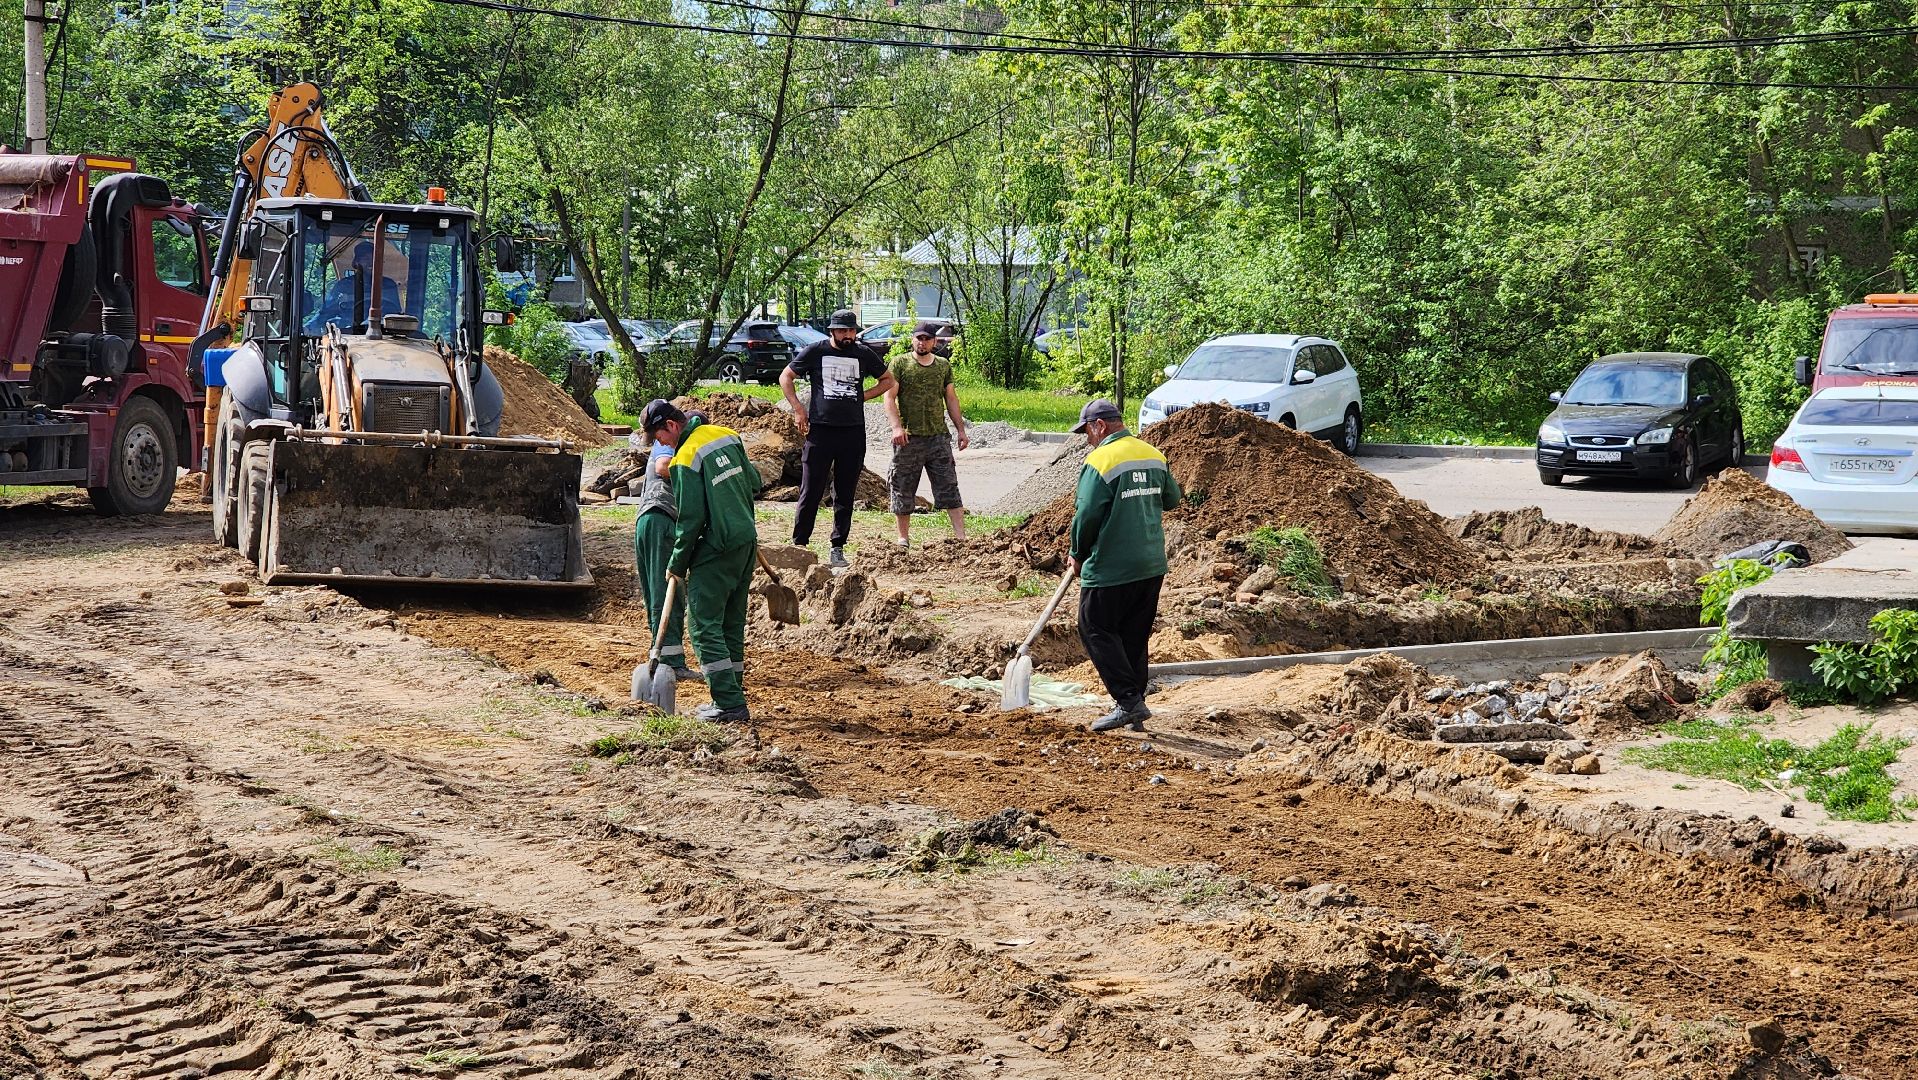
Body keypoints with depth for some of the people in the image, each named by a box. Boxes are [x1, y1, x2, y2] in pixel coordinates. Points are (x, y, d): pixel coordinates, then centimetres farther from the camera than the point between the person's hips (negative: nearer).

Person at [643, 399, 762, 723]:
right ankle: (732, 697, 17)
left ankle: (730, 705, -10)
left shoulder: (686, 459, -16)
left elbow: (690, 519, -15)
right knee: (731, 626, 15)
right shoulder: (726, 435, 6)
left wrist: (677, 563, -4)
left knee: (705, 627, -4)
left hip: (716, 551, -8)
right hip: (747, 542, 8)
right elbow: (754, 482, 16)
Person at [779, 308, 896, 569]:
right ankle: (799, 545, 4)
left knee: (846, 495, 7)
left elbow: (888, 380, 22)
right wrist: (797, 408, -1)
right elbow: (785, 376, 10)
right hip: (820, 430, -3)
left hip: (853, 432, 3)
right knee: (811, 492, -3)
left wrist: (864, 396, 7)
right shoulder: (815, 351, 2)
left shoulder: (863, 354, 9)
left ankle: (838, 549, 14)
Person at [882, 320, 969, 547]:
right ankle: (903, 537, 16)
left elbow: (951, 399, 18)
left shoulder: (943, 365, 12)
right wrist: (896, 426, -18)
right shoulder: (900, 364, 0)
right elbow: (889, 397, -5)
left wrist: (961, 429, 13)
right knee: (903, 489, 4)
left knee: (949, 487, -2)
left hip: (939, 435, 3)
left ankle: (961, 536, -5)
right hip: (908, 437, -2)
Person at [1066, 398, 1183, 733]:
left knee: (1096, 631, 3)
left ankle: (1129, 701, -7)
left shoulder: (1100, 461, -15)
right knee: (1135, 637, 15)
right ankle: (1135, 712, 17)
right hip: (1153, 566, 7)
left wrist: (1078, 555, 0)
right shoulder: (1154, 455, 8)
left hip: (1111, 568, -7)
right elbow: (1172, 498, 19)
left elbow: (1087, 516, -15)